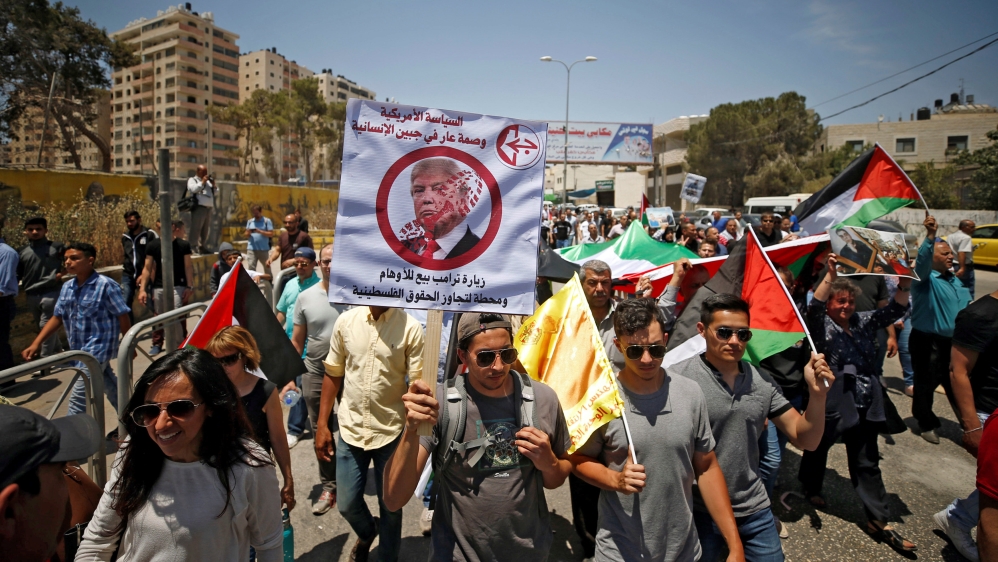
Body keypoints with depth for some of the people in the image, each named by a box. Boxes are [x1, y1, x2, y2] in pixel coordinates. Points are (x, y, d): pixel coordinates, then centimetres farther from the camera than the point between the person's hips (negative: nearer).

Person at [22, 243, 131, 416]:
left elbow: (123, 317, -12)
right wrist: (36, 343, 3)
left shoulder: (106, 285, -16)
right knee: (111, 387, 20)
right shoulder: (67, 287, 5)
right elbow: (57, 317, 11)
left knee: (78, 399, -8)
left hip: (98, 348, -7)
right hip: (79, 349, 7)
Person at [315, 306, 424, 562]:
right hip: (350, 429, 3)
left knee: (390, 506, 13)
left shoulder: (410, 328, -13)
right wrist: (322, 425, 5)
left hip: (392, 433, -2)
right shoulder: (346, 320, -3)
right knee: (346, 504, 16)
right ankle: (366, 532, 50)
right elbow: (332, 374, 5)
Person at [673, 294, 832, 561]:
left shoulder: (762, 382, -1)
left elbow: (806, 440, 2)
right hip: (699, 512, -4)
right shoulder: (679, 378, -18)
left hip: (755, 510, 4)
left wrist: (817, 394, -14)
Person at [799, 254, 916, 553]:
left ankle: (878, 521, 17)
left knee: (867, 462, 11)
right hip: (830, 403, -5)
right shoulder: (821, 324, -7)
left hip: (865, 404, 5)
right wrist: (831, 275, -36)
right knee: (818, 448, 16)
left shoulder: (864, 322, 10)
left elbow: (895, 309, 3)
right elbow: (814, 306, -27)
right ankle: (811, 488, 41)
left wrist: (904, 284, -14)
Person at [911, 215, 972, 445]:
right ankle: (927, 424, 19)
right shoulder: (925, 278, -12)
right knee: (926, 384, 3)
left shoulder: (955, 280, 14)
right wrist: (930, 236, -48)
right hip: (927, 342, -7)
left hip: (952, 341, 7)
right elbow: (922, 260, -34)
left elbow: (966, 305, 25)